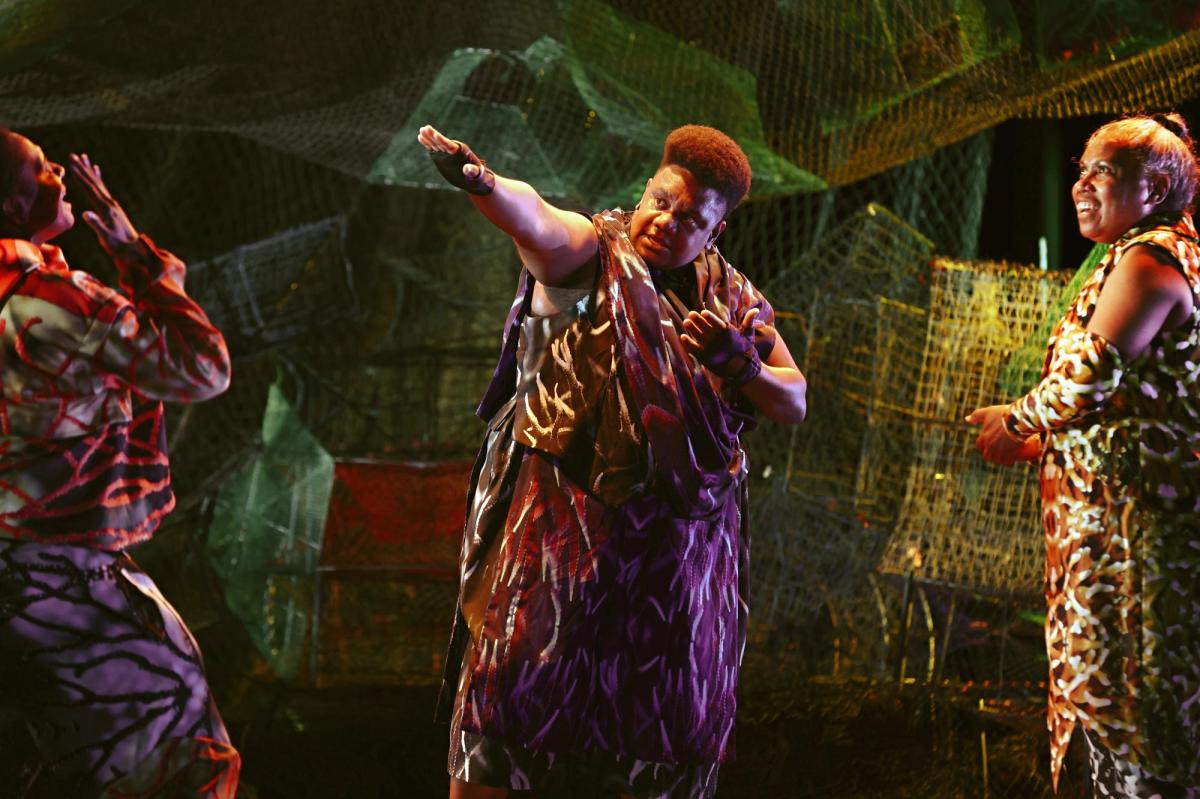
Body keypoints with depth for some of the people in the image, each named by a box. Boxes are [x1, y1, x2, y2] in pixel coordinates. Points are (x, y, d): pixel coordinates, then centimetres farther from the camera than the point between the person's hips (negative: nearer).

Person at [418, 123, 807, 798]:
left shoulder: (734, 299, 11)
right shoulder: (591, 254, -4)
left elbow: (794, 402, 11)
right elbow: (536, 220, -27)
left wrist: (741, 362, -10)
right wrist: (482, 181, -49)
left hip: (683, 535, 5)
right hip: (565, 518, -4)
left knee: (662, 713, 9)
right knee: (514, 687, -7)